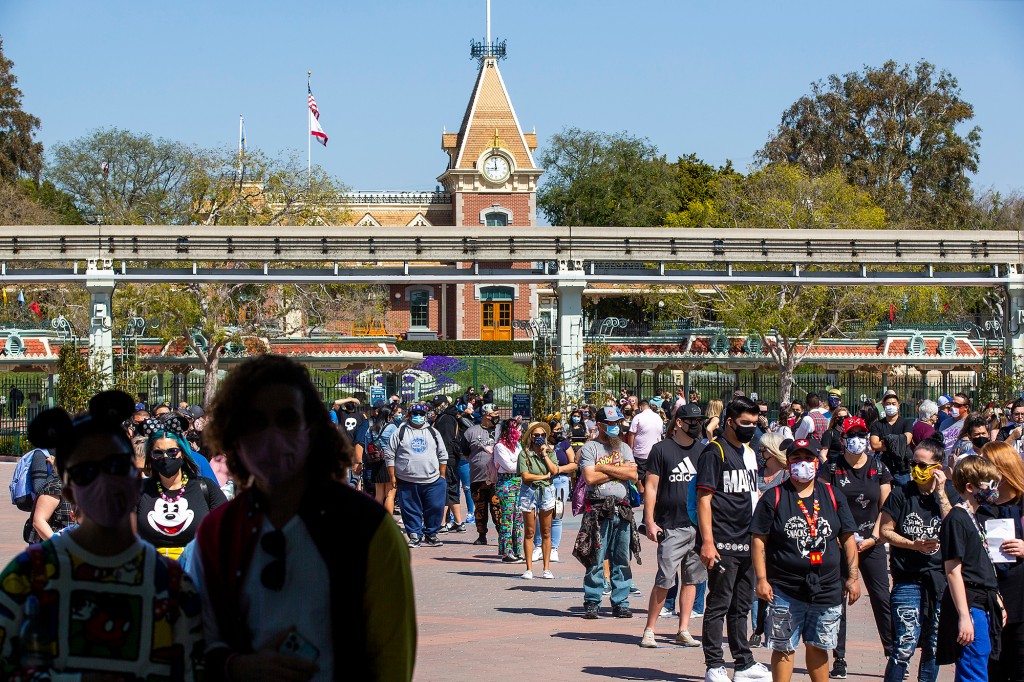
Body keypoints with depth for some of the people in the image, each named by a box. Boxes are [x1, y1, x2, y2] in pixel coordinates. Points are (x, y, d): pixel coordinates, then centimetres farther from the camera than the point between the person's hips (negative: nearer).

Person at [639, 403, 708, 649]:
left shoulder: (703, 451, 13)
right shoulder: (661, 449, -1)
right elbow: (651, 487, -2)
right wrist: (650, 522, -9)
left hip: (699, 525, 5)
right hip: (671, 527, -5)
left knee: (691, 579, 7)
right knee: (665, 580, -8)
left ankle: (683, 631, 14)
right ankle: (649, 630, 1)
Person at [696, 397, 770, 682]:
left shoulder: (750, 453, 16)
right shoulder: (714, 452, -9)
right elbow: (704, 499, -13)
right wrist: (707, 541, -20)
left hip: (748, 544, 8)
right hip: (723, 544, -8)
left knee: (742, 606, 15)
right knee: (718, 605, -3)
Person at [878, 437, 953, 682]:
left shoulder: (948, 495, 6)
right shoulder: (901, 494, 1)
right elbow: (885, 531, 2)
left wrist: (940, 493, -9)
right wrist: (915, 545, -10)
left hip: (940, 581, 3)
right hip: (908, 581, -3)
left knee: (934, 648, 9)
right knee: (905, 646, -11)